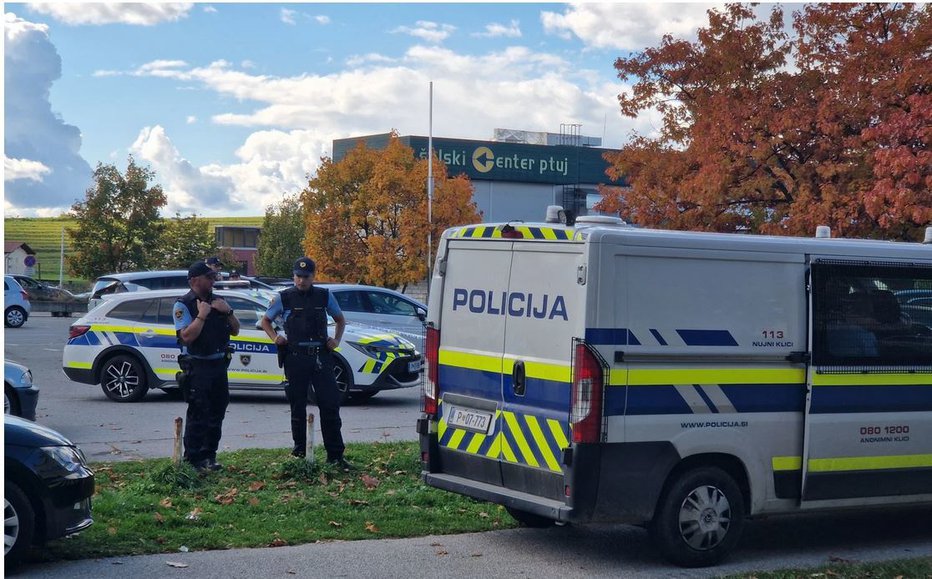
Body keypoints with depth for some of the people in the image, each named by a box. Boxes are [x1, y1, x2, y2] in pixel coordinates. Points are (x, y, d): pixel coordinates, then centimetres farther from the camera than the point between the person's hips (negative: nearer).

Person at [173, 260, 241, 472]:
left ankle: (209, 456, 20)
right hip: (197, 366, -7)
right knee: (198, 415, -7)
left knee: (217, 413, 10)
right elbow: (187, 336, -17)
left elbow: (235, 330, 14)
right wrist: (202, 315, -18)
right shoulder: (183, 305, -6)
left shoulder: (218, 301, 13)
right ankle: (193, 460, -2)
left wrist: (228, 311, -2)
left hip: (219, 365, 7)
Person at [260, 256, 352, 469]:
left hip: (321, 357, 1)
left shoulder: (324, 296, 9)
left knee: (330, 405, -4)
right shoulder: (284, 298, 4)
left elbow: (340, 319, 22)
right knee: (298, 408, 6)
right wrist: (275, 338, 0)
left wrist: (337, 340, 6)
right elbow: (265, 321, 17)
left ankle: (335, 455, 1)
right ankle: (299, 453, 15)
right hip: (295, 358, -1)